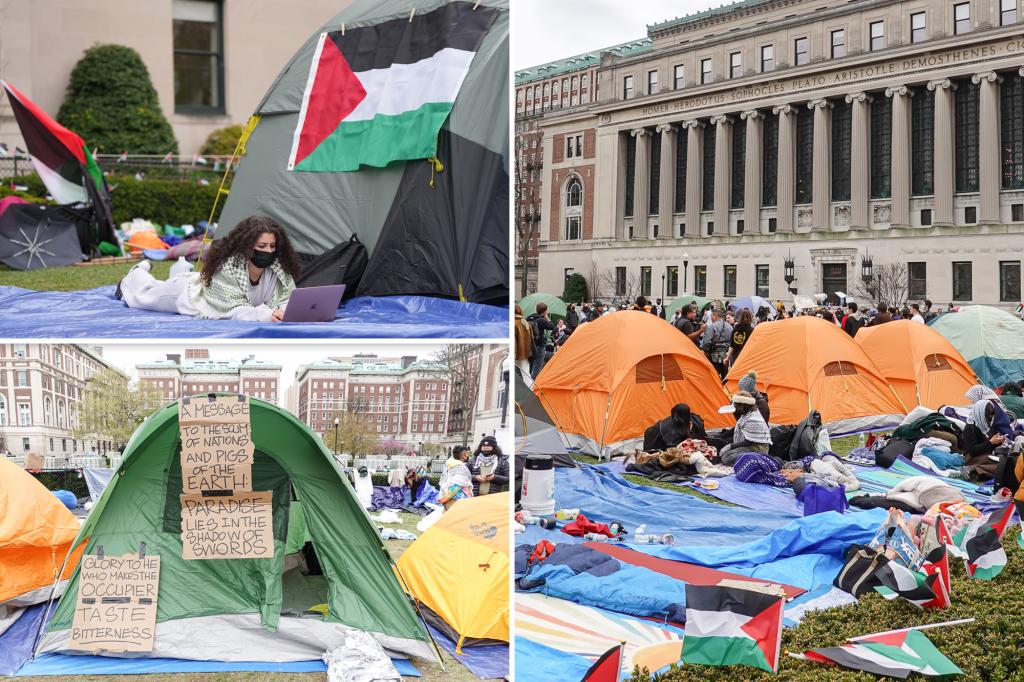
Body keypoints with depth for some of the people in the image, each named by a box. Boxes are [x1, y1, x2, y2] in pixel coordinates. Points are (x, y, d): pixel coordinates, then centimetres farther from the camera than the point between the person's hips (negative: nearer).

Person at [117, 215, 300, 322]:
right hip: (192, 291, -3)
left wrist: (283, 311, -54)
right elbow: (236, 311, -47)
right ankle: (137, 274, 60)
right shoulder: (227, 267, -44)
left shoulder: (279, 268, -32)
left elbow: (286, 299, -28)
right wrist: (268, 315, -66)